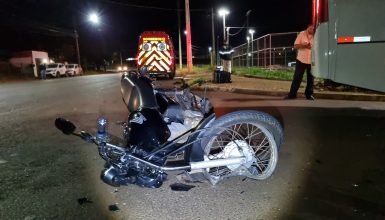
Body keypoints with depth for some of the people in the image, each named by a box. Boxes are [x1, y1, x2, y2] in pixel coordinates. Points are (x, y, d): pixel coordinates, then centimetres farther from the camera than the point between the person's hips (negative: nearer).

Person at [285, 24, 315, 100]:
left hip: (312, 61, 1)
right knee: (297, 78, 0)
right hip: (301, 60, -1)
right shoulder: (302, 34, 0)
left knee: (310, 78, 5)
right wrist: (304, 45, -19)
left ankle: (309, 94, 16)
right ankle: (292, 94, 6)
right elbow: (296, 46, -1)